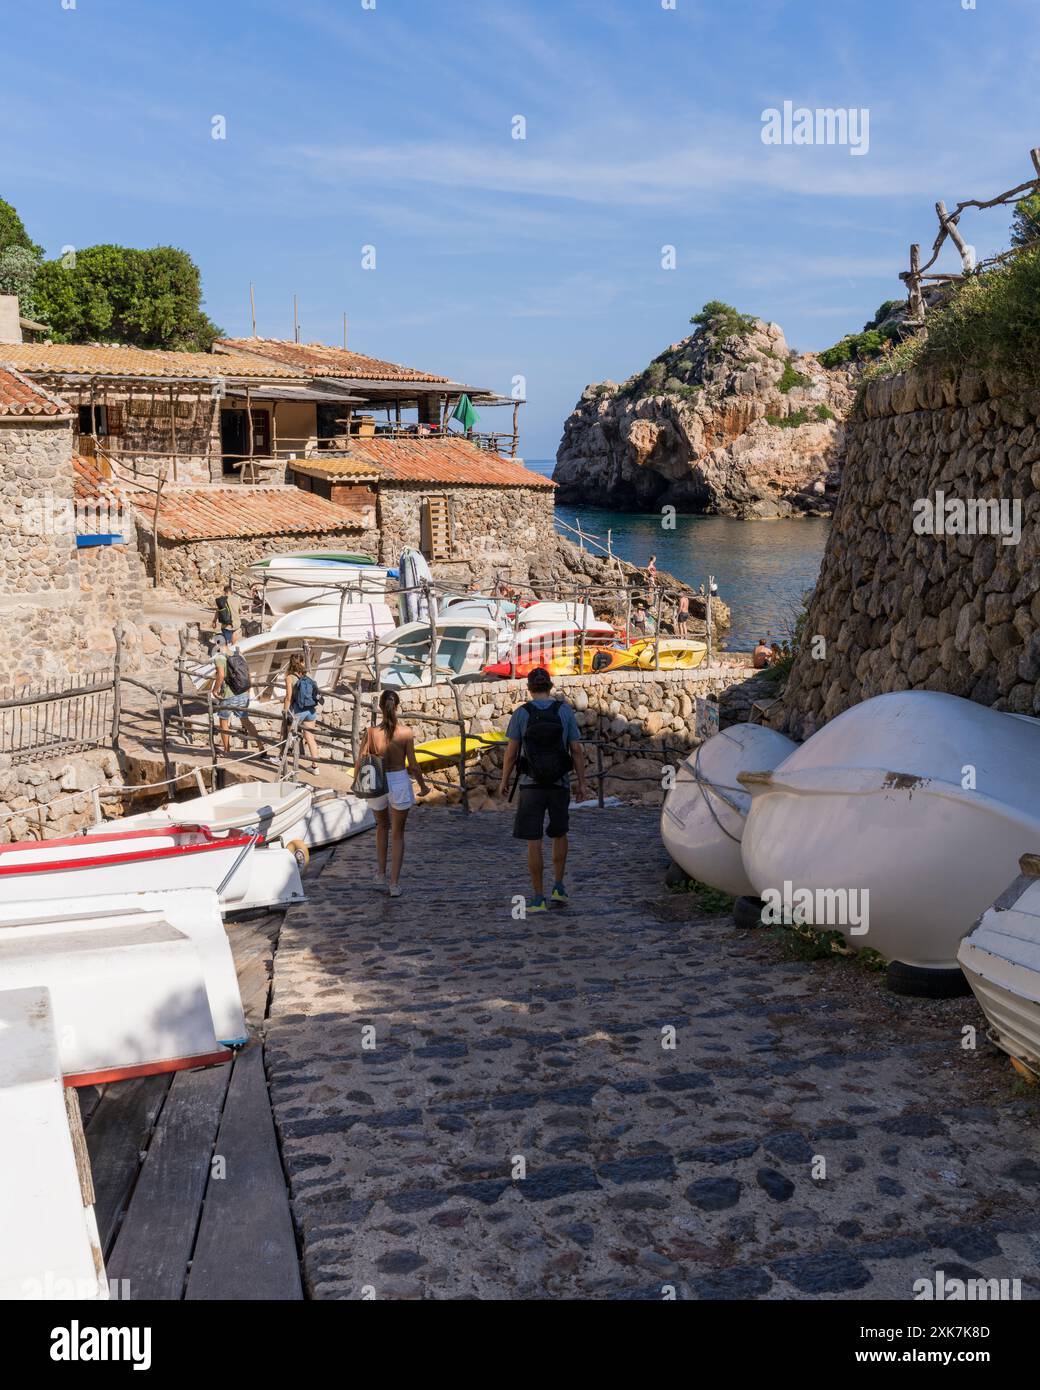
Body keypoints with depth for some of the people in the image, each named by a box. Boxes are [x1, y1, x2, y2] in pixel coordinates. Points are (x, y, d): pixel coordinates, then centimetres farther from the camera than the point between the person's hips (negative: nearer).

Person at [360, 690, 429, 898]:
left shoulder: (372, 731, -10)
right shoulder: (405, 731, -12)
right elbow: (413, 764, -7)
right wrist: (423, 785, 8)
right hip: (399, 781, -1)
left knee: (382, 826, 28)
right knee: (398, 833, 11)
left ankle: (381, 873, 31)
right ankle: (394, 883, 7)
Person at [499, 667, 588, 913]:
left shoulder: (521, 713, -6)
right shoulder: (565, 710, -2)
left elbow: (511, 752, -5)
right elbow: (576, 750, -2)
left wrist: (503, 782, 10)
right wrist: (582, 783, 5)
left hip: (532, 784, -2)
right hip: (559, 784, 2)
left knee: (533, 842, 3)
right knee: (559, 833, 24)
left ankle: (539, 899, 2)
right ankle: (558, 887, 19)